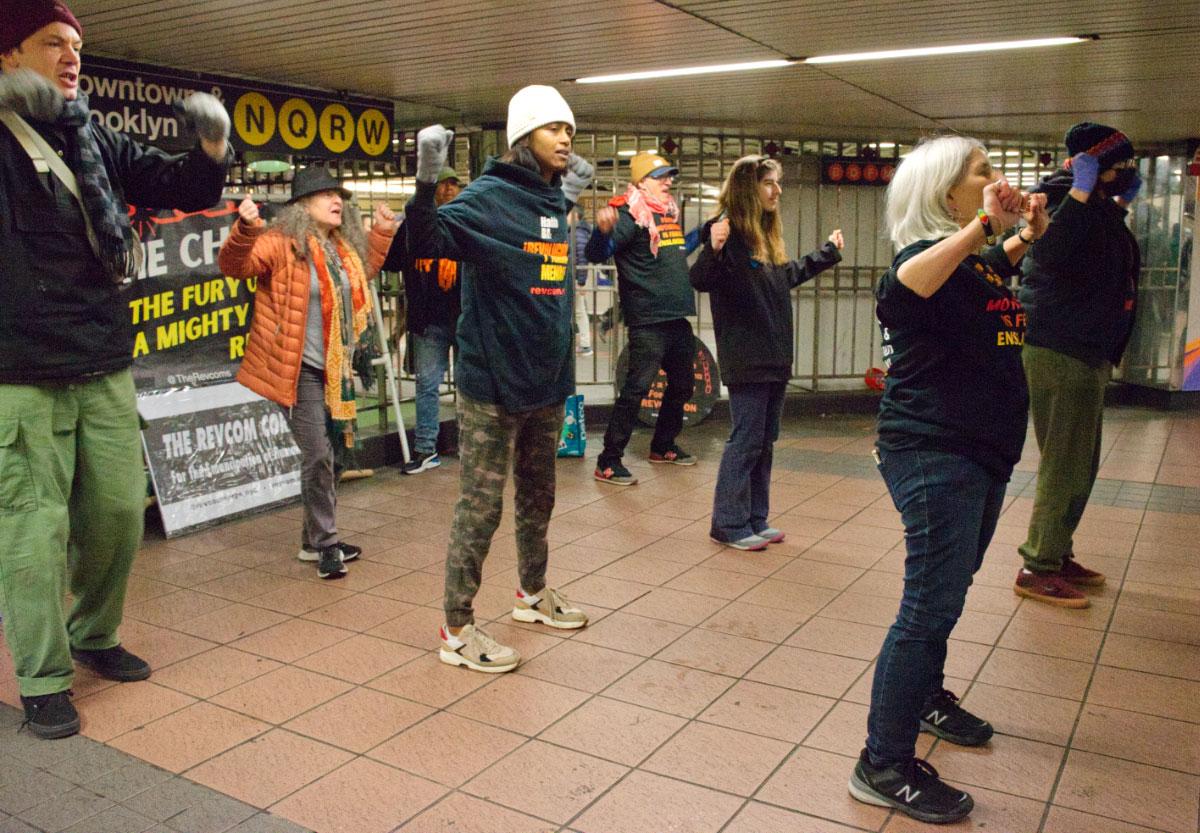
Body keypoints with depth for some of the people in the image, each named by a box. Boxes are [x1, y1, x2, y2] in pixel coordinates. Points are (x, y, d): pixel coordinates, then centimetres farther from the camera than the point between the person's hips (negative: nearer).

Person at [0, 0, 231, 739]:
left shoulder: (98, 140, 10)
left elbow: (180, 188, 14)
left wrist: (211, 151, -7)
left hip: (105, 367, 5)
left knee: (119, 513, 13)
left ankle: (94, 637, 34)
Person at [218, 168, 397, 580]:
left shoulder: (344, 248, 12)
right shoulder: (283, 243, -12)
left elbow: (365, 273, 32)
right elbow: (235, 265, -23)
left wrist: (382, 233, 26)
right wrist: (246, 228, -39)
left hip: (334, 369, 8)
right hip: (300, 370, -8)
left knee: (322, 456, 15)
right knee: (318, 457, -7)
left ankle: (315, 541, 27)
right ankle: (325, 542, 8)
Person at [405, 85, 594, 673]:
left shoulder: (552, 202, 10)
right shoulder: (489, 197, -13)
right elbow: (425, 243, -27)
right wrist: (426, 184, -42)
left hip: (547, 381, 8)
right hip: (494, 382, -8)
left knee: (538, 496, 21)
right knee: (481, 505, -1)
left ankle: (533, 593, 40)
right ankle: (457, 629, 12)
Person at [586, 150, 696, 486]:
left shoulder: (668, 212, 15)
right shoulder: (630, 215, -12)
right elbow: (596, 255, -24)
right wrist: (602, 231, -44)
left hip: (678, 318, 9)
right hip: (648, 321, -9)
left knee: (682, 385, 18)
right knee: (636, 388, -11)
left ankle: (663, 446, 35)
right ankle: (608, 462, -5)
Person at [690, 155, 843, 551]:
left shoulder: (766, 233, 14)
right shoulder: (728, 230, -14)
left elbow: (787, 275, 28)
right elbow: (701, 281, -21)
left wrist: (827, 252, 38)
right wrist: (713, 249, -40)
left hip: (775, 356, 9)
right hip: (745, 358, -9)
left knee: (765, 441, 13)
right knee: (746, 440, -4)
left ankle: (755, 520, 23)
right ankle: (729, 525, 7)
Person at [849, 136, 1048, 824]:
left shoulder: (977, 260, 12)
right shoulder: (928, 254, -15)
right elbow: (903, 286, -41)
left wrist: (1026, 234, 22)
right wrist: (981, 224, -39)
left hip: (982, 455, 10)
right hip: (934, 452, -10)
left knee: (947, 589, 23)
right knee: (932, 604, -9)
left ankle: (927, 697, 43)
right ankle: (884, 767, -1)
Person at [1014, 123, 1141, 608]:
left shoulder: (1096, 206, 14)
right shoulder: (1063, 198, -14)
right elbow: (1050, 253, -35)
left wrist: (1123, 204, 27)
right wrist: (1081, 192, -29)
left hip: (1084, 354, 10)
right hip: (1060, 353, -10)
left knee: (1079, 466, 17)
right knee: (1065, 467, -6)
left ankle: (1057, 555, 28)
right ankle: (1038, 569, 3)